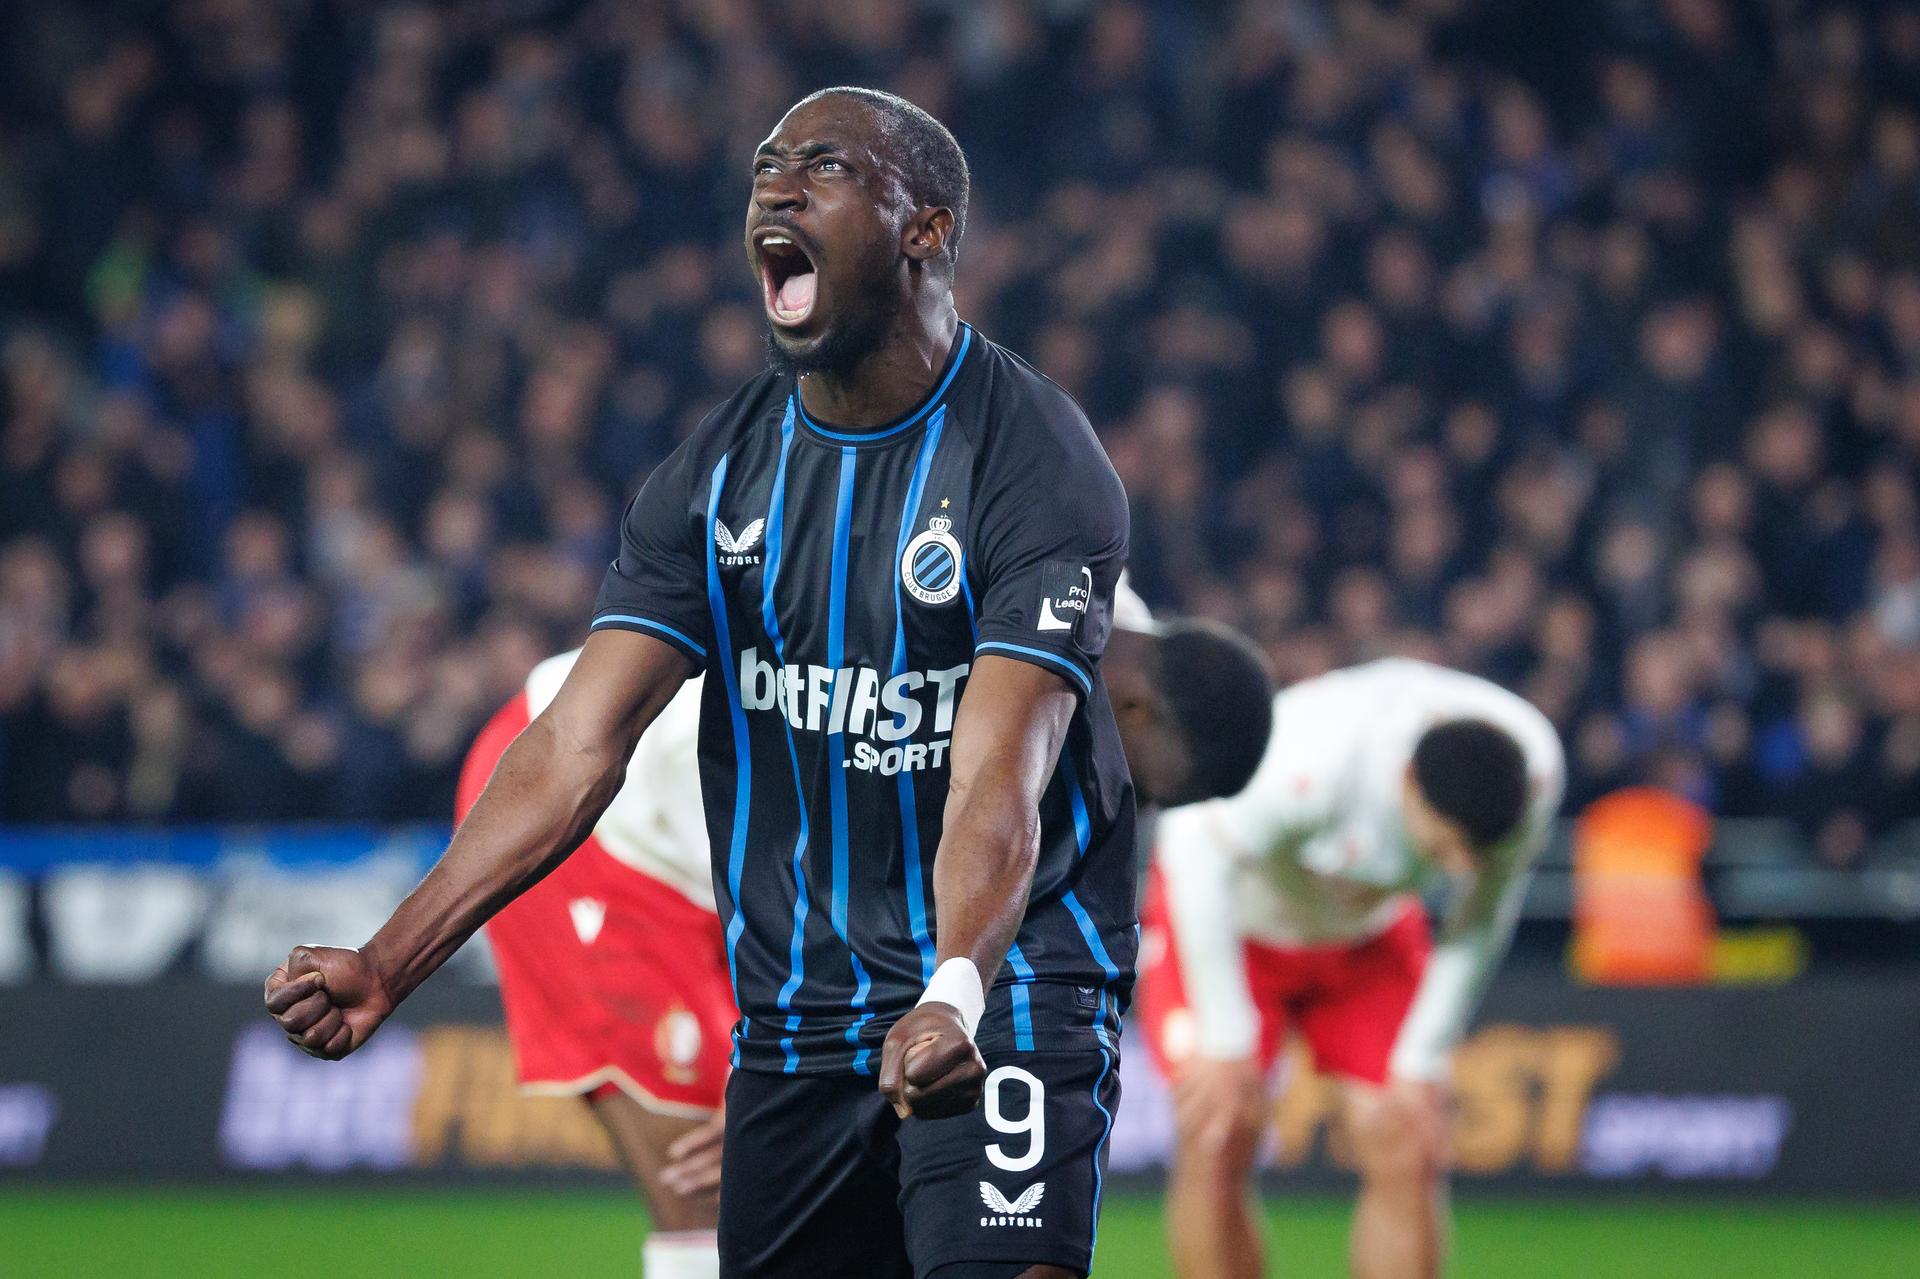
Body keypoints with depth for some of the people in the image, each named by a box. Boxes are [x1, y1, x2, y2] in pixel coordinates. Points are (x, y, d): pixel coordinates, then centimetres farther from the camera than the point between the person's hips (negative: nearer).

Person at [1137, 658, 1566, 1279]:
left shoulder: (1533, 769, -26)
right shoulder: (1314, 760, -42)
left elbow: (1484, 917, -7)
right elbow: (1201, 854, -26)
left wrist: (1423, 1062, -5)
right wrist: (1225, 1038, -25)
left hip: (1370, 930, 4)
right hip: (1227, 914, -4)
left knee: (1408, 1155, -8)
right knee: (1217, 1141, -18)